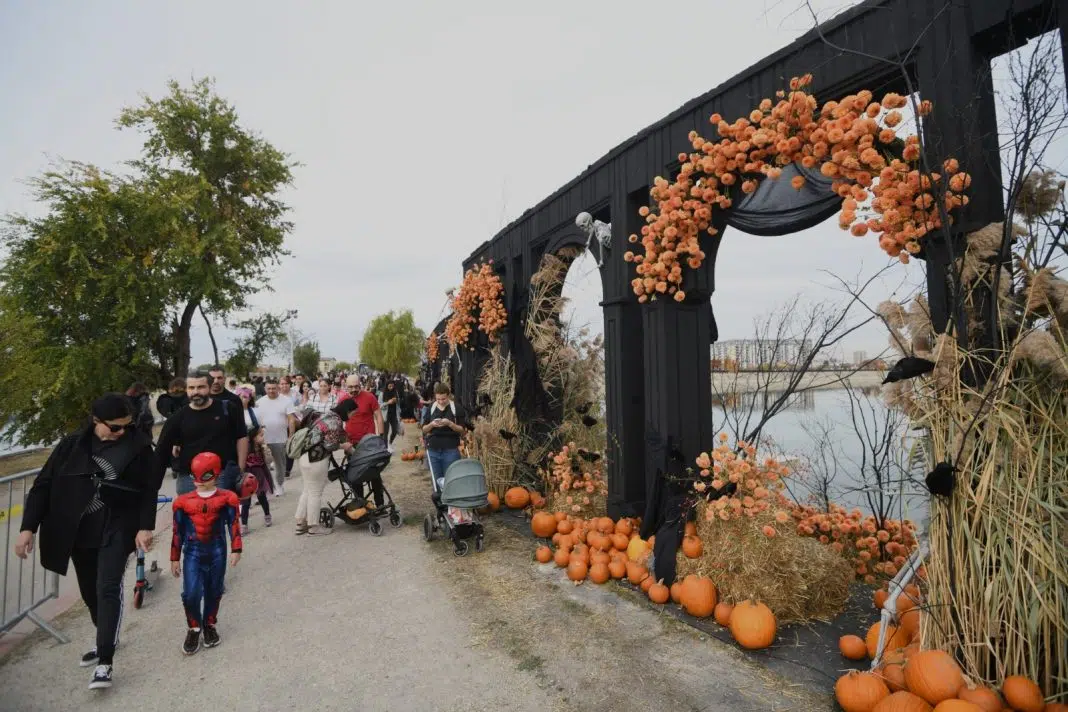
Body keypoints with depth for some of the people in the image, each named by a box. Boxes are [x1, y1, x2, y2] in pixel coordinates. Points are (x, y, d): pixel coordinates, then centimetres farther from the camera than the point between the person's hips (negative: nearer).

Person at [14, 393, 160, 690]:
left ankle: (105, 662, -6)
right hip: (78, 532, 3)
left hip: (117, 528, -3)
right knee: (89, 591, 16)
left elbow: (150, 490, -7)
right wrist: (28, 527, -5)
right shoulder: (73, 445, -4)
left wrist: (145, 527, -13)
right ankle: (106, 641, 38)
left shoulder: (138, 446, -9)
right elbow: (43, 485, 0)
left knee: (108, 589, -12)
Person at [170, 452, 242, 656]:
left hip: (217, 552, 0)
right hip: (193, 552, 0)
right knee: (191, 593, -8)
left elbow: (233, 525, -5)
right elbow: (178, 532, 5)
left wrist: (236, 549, -9)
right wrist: (175, 558, 8)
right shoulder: (183, 502, -3)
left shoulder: (226, 498, -7)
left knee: (214, 591, 12)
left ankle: (209, 625, 32)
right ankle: (194, 629, 15)